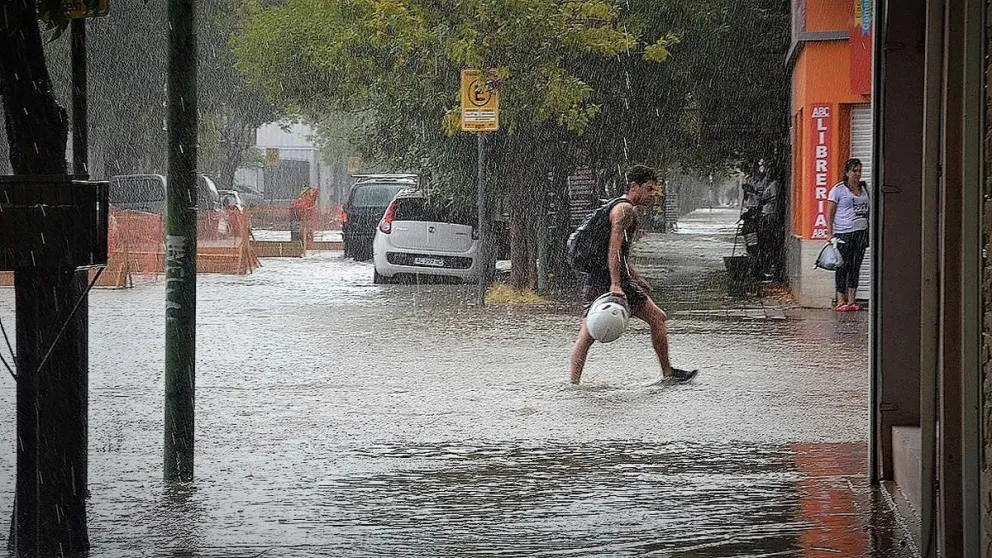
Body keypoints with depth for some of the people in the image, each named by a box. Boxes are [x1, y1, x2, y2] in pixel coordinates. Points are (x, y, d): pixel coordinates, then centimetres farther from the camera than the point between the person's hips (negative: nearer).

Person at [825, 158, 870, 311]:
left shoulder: (864, 188, 14)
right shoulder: (838, 189, -2)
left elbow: (869, 211, 21)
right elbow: (829, 214, -3)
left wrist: (870, 234, 15)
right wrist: (830, 234, -11)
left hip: (861, 232, 5)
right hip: (843, 234, -5)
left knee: (856, 266, 6)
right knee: (843, 266, -4)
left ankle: (851, 300, 11)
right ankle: (841, 301, -1)